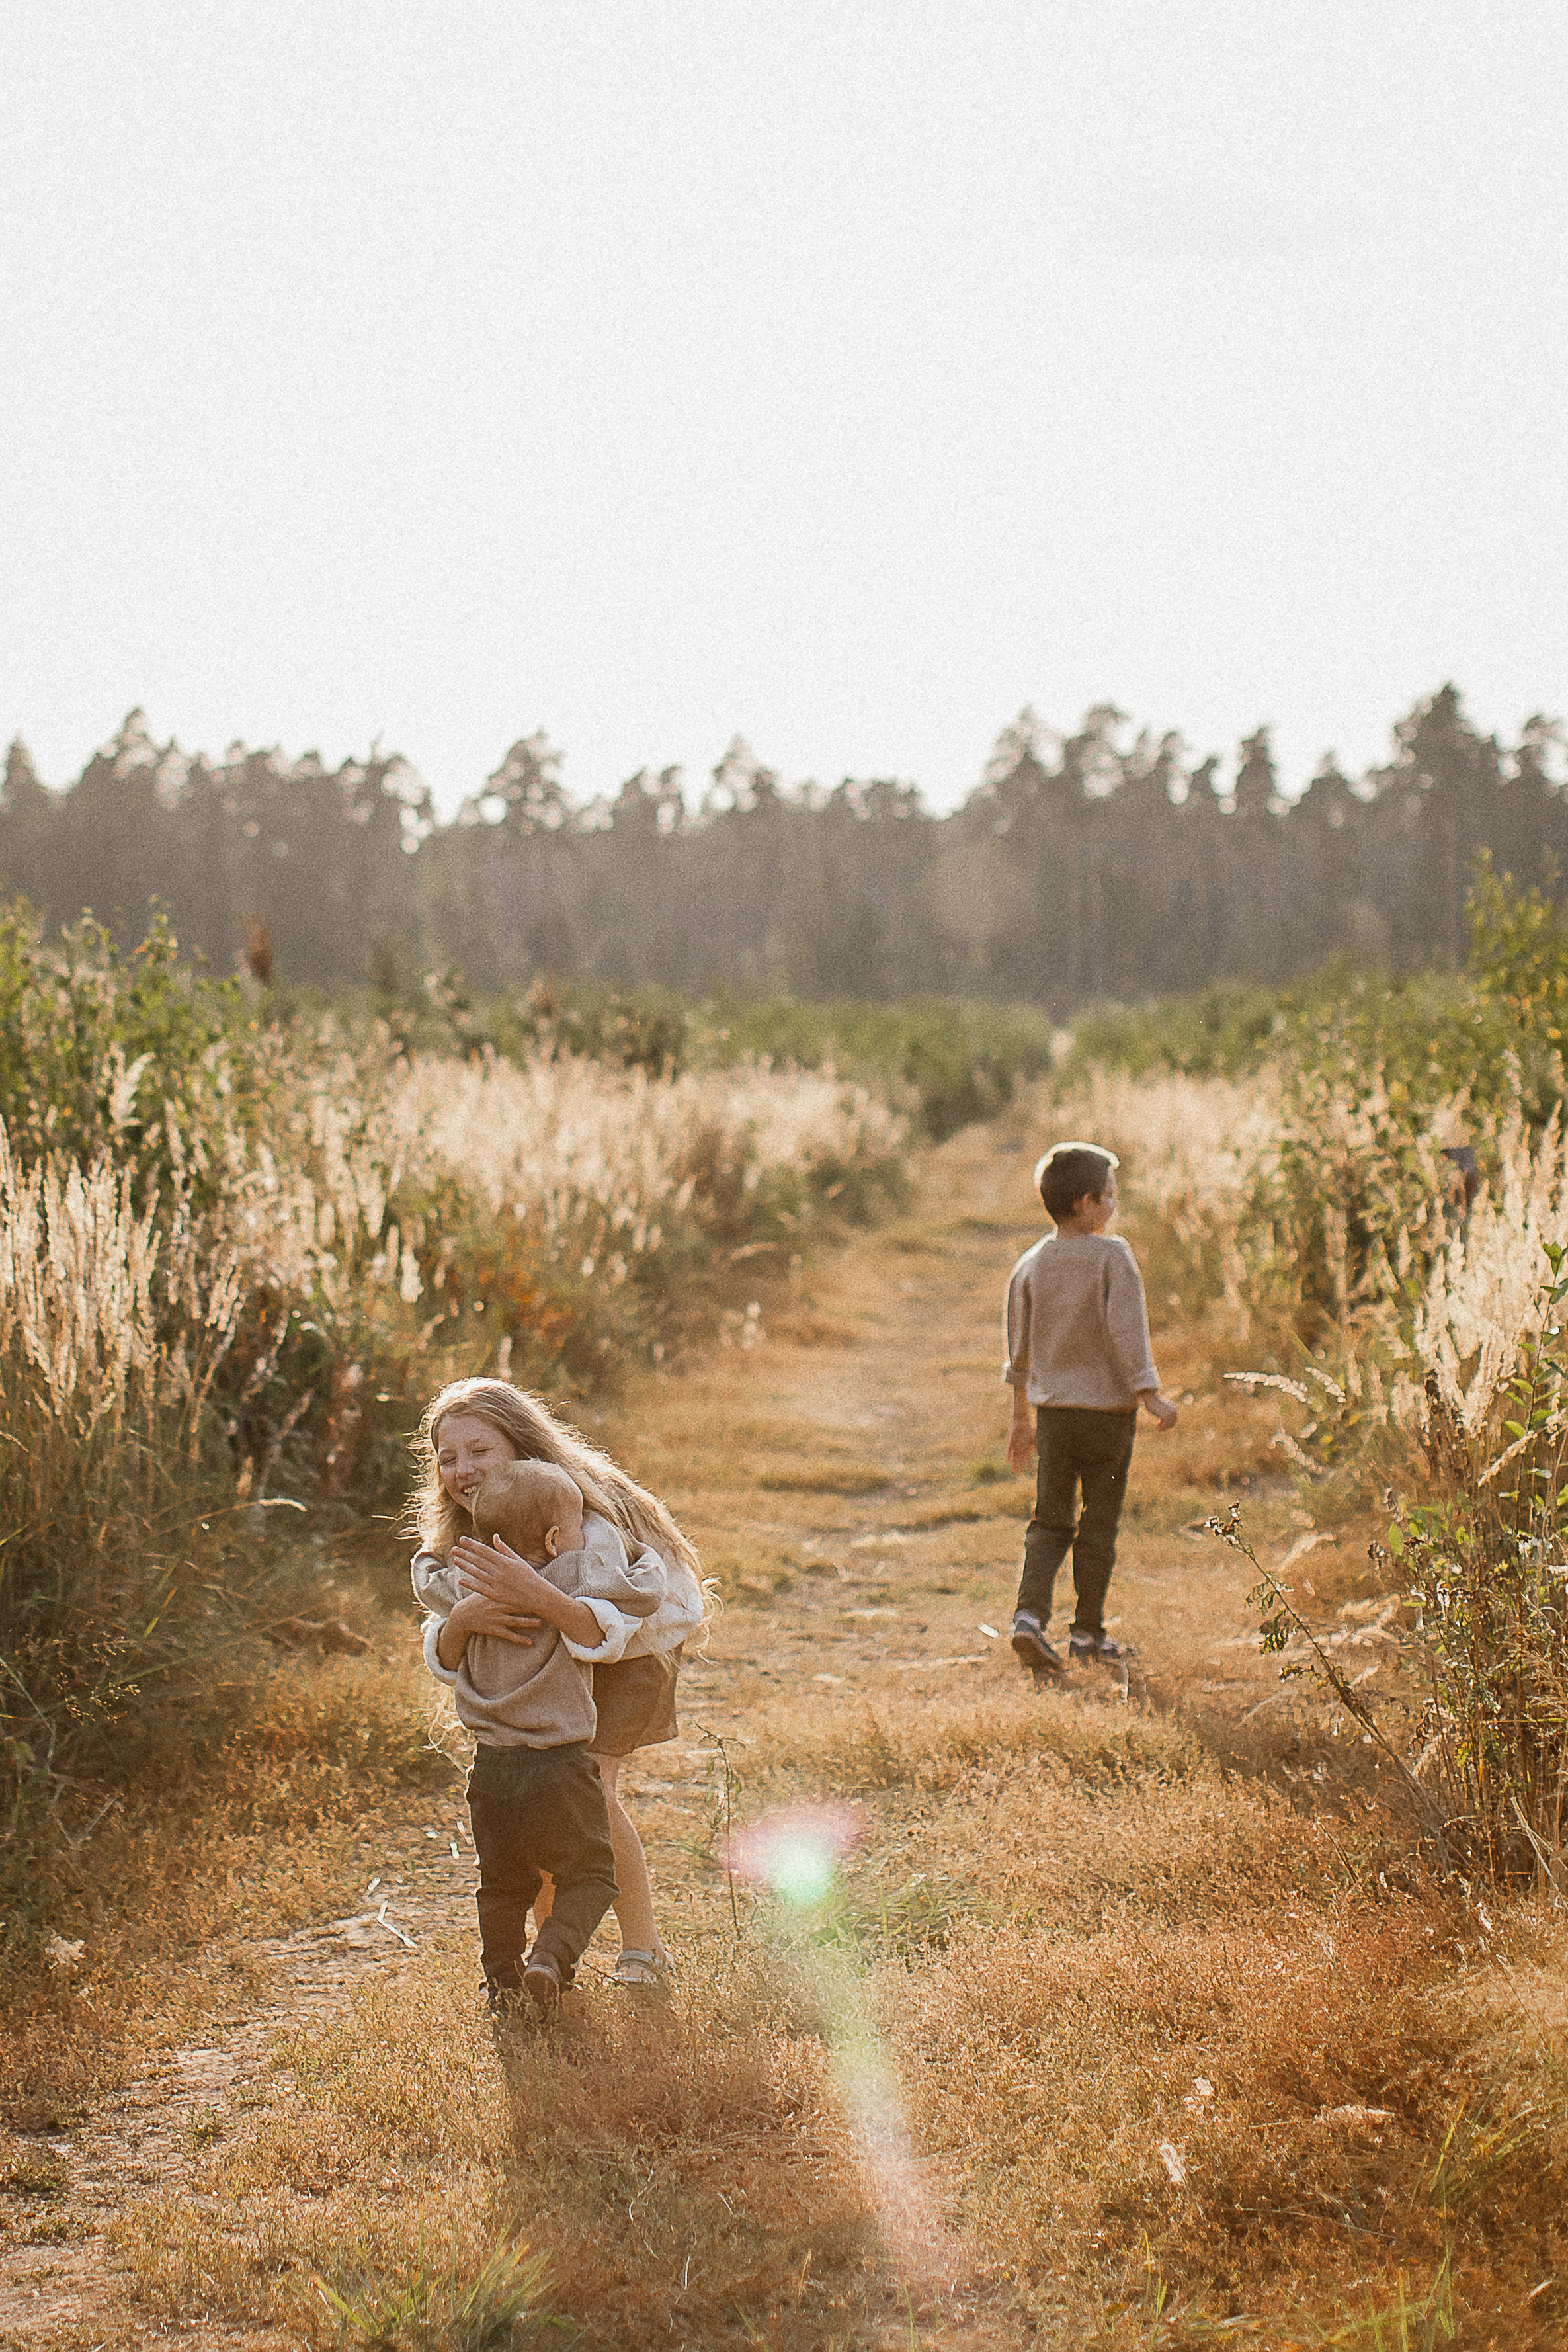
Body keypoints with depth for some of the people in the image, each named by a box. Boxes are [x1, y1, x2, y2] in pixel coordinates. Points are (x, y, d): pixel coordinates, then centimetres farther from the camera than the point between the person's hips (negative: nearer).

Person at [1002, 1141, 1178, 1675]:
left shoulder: (1029, 1265, 4)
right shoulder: (1113, 1256, -11)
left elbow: (1019, 1349, 10)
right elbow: (1126, 1332, -18)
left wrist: (1021, 1418, 18)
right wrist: (1150, 1396, -14)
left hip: (1053, 1411, 4)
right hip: (1108, 1409, -4)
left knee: (1049, 1521, 11)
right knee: (1098, 1524, 8)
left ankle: (1030, 1615, -7)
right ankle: (1088, 1632, 15)